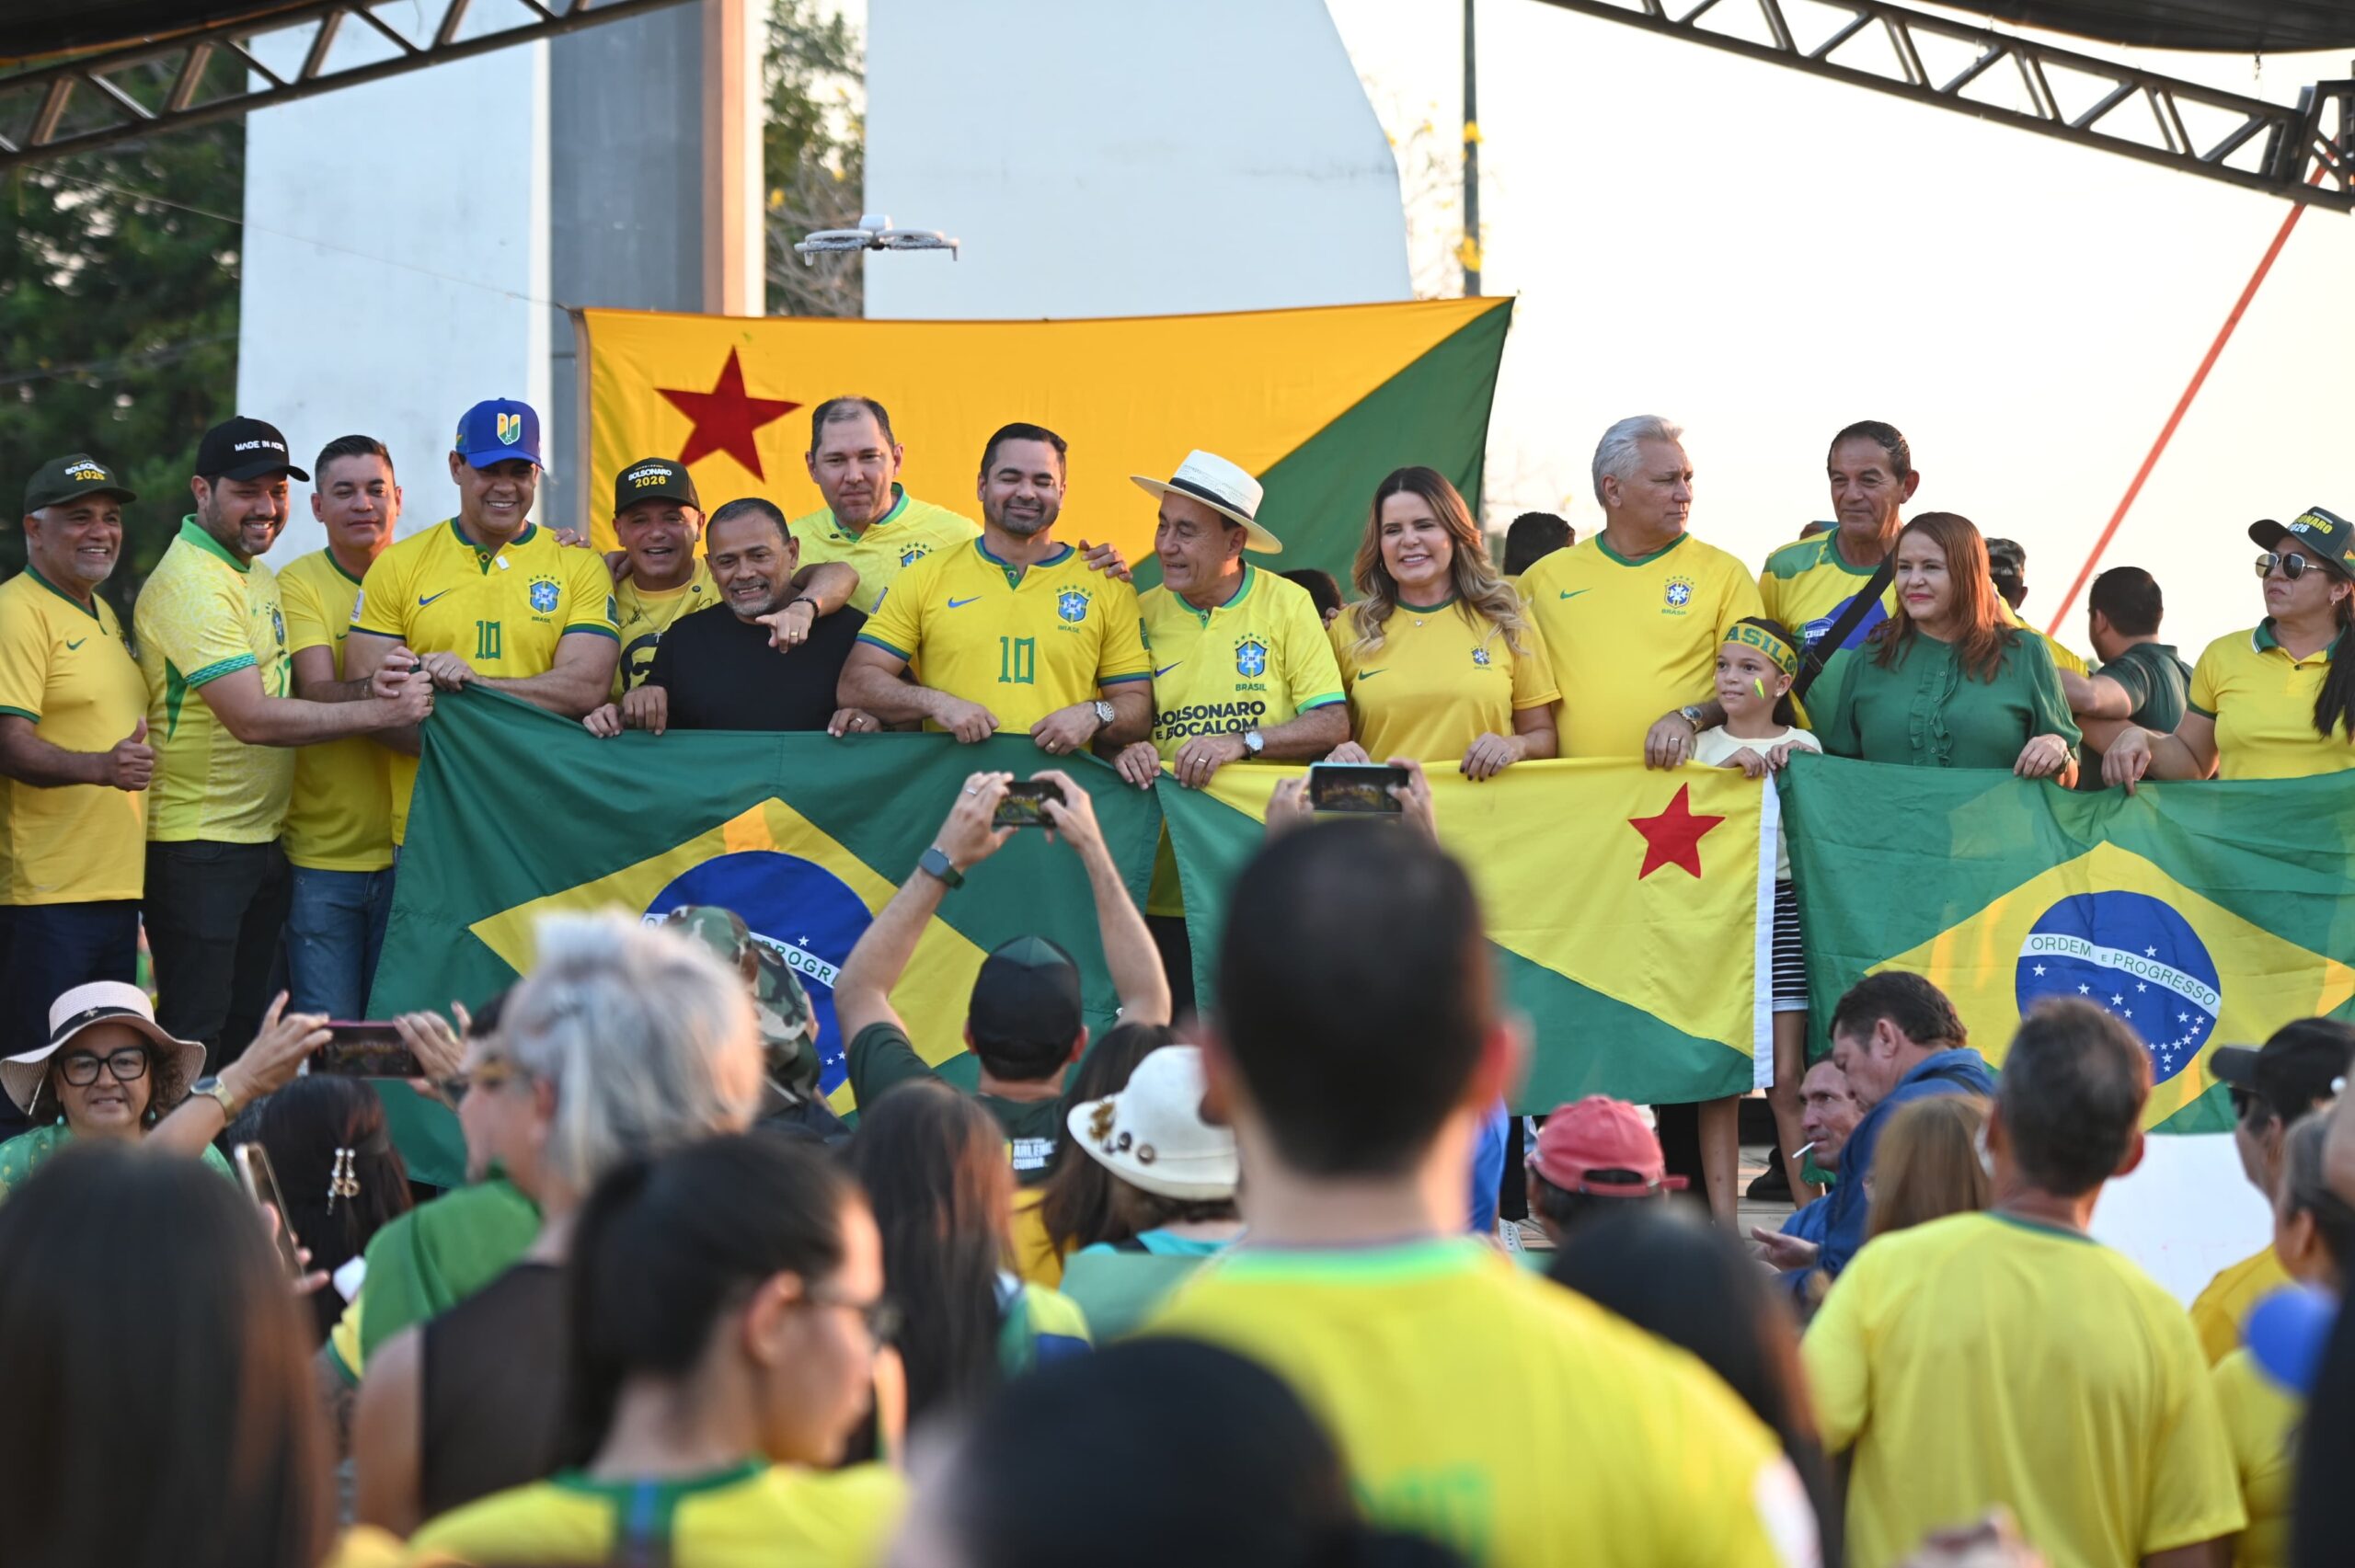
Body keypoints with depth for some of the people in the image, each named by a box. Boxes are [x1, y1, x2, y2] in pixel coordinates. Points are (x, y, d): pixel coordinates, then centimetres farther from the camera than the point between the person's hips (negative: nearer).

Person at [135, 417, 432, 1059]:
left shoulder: (256, 573, 14)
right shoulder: (190, 584, -17)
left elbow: (288, 691, 18)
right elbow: (253, 718, -23)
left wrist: (373, 687, -4)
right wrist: (381, 712, -20)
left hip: (263, 839, 9)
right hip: (196, 844, -9)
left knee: (248, 1037, 13)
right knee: (192, 1047, -6)